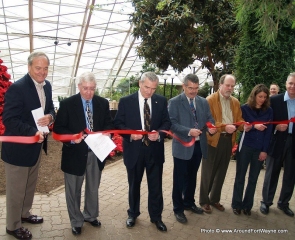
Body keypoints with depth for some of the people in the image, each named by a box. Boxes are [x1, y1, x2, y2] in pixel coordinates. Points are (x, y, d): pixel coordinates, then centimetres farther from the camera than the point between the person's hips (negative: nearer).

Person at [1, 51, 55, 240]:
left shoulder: (47, 86, 2)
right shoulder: (17, 88, -22)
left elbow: (50, 108, 11)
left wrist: (50, 117, -13)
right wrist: (33, 132, -32)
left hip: (37, 145, 8)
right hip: (18, 147, -8)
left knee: (30, 185, 24)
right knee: (16, 190, 9)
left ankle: (25, 213, 46)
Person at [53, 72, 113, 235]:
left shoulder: (103, 103, -1)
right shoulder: (67, 104, -10)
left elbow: (109, 125, 6)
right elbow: (58, 128, -8)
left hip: (96, 153, 3)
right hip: (75, 153, -3)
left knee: (93, 188, 21)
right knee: (74, 190, 13)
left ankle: (90, 216, 44)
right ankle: (76, 222, 35)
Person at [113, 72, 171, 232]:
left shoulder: (161, 101, 1)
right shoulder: (125, 101, -5)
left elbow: (166, 122, 3)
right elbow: (118, 123, -4)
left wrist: (159, 133, -17)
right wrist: (131, 134, -22)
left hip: (155, 150, 1)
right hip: (134, 150, -1)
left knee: (156, 186, 11)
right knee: (134, 185, 17)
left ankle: (156, 216, 31)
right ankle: (133, 214, 38)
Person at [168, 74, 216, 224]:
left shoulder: (203, 102, 8)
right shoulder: (174, 102, -8)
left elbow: (209, 118, 7)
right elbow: (172, 124, -16)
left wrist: (211, 128, -16)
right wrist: (188, 131, -27)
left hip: (199, 145, 5)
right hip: (182, 146, -5)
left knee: (192, 177, 20)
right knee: (180, 179, 6)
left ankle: (189, 203, 39)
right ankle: (178, 209, 22)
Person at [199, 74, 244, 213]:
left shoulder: (235, 102, 12)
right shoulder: (210, 100, -9)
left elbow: (239, 119, 8)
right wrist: (224, 127, -27)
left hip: (228, 140, 6)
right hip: (213, 140, -6)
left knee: (221, 172, 16)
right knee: (208, 173, 5)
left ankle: (215, 199, 32)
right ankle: (204, 201, 20)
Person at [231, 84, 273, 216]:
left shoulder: (269, 111, 2)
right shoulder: (245, 108, -3)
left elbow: (268, 132, 0)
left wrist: (264, 150, -5)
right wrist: (254, 126, -20)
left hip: (260, 149, 2)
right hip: (245, 147, -2)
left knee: (253, 178, 10)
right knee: (240, 177, 6)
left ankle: (247, 205, 23)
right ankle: (236, 204, 19)